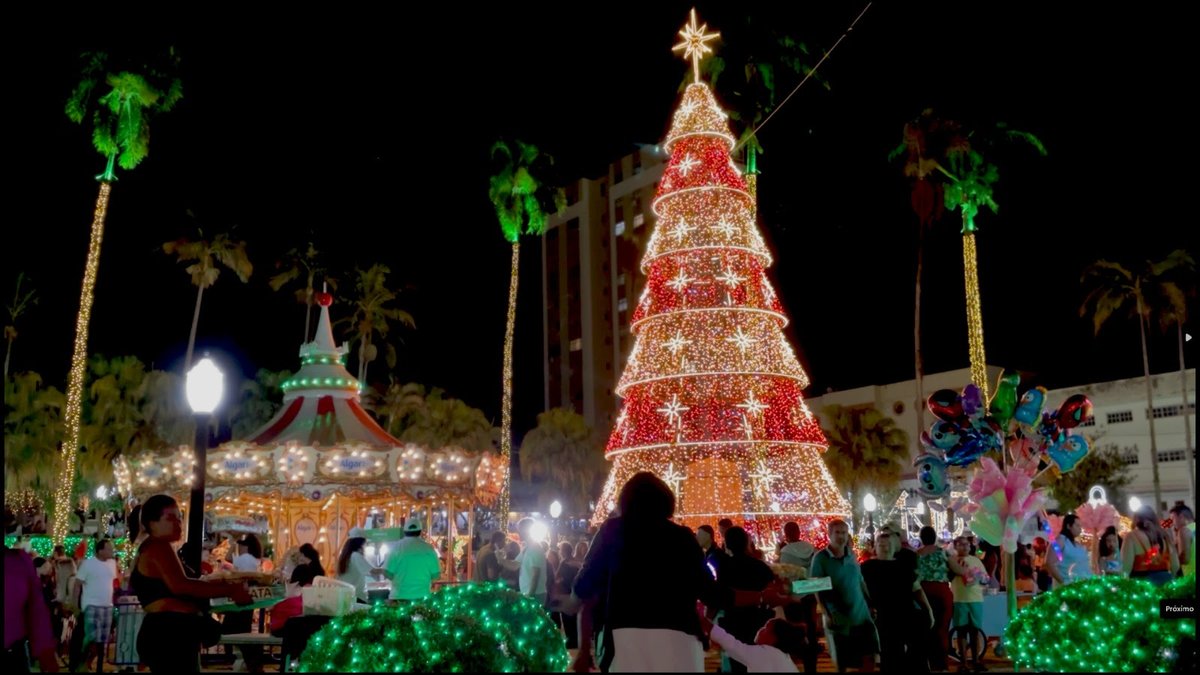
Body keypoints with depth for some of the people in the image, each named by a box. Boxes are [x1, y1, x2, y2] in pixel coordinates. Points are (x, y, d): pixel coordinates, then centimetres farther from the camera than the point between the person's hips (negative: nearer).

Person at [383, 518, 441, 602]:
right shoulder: (428, 548, 1)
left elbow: (387, 572, -3)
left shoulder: (397, 547, -2)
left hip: (399, 596, -1)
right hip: (422, 596, 1)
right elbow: (436, 574, 2)